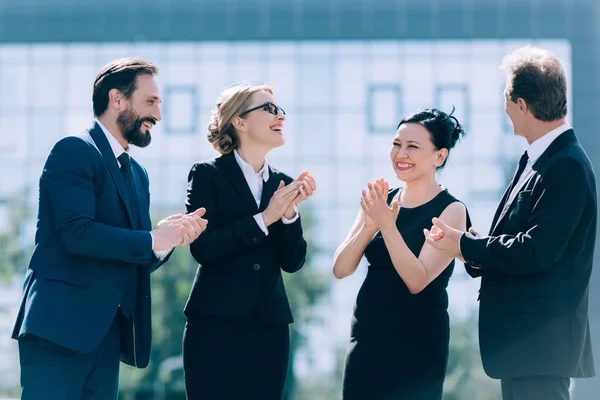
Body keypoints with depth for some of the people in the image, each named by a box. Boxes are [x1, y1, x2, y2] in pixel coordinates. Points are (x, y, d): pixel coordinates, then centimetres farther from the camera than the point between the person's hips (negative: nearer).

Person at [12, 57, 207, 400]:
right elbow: (77, 232, -18)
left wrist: (171, 235, -3)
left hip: (108, 332, 8)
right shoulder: (75, 152, -6)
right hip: (61, 324, -8)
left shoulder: (137, 174, 20)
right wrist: (152, 240, -15)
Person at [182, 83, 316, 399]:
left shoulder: (282, 183, 11)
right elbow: (202, 248, -12)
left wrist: (290, 212, -8)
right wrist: (264, 218, -14)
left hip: (270, 326, 4)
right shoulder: (207, 175, 0)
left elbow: (292, 262, 8)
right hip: (216, 324, -4)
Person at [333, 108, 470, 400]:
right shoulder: (380, 201, 6)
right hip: (366, 336, 5)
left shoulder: (451, 210, -8)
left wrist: (387, 224, -26)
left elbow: (417, 281, -18)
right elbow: (341, 270, -2)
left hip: (417, 343, -4)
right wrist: (370, 224, -17)